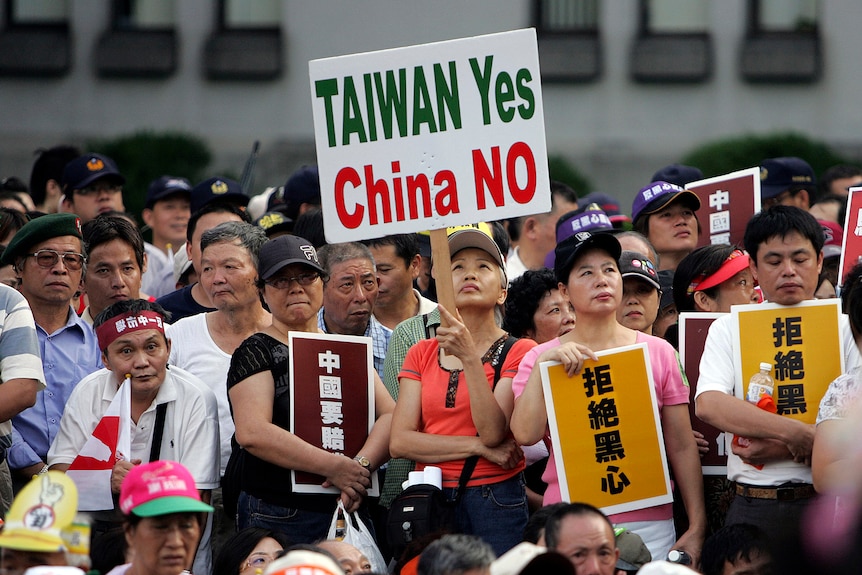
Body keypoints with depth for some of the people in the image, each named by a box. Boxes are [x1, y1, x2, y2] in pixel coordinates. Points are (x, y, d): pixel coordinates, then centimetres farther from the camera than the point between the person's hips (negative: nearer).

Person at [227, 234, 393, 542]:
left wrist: (361, 465, -16)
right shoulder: (256, 353, 0)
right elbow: (252, 432, -16)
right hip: (277, 518, -5)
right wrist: (333, 466, -20)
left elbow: (390, 415, 5)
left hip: (349, 511, 5)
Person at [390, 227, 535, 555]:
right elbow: (399, 442, -1)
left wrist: (469, 357, -22)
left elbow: (493, 432, -14)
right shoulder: (422, 354, 11)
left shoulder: (518, 352, 1)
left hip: (496, 500, -3)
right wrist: (478, 446, -11)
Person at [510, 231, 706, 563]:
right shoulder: (541, 358, 5)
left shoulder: (659, 353, 4)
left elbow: (682, 448, 5)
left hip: (649, 524, 0)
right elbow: (525, 434, -11)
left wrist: (697, 527, 0)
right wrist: (543, 363, -16)